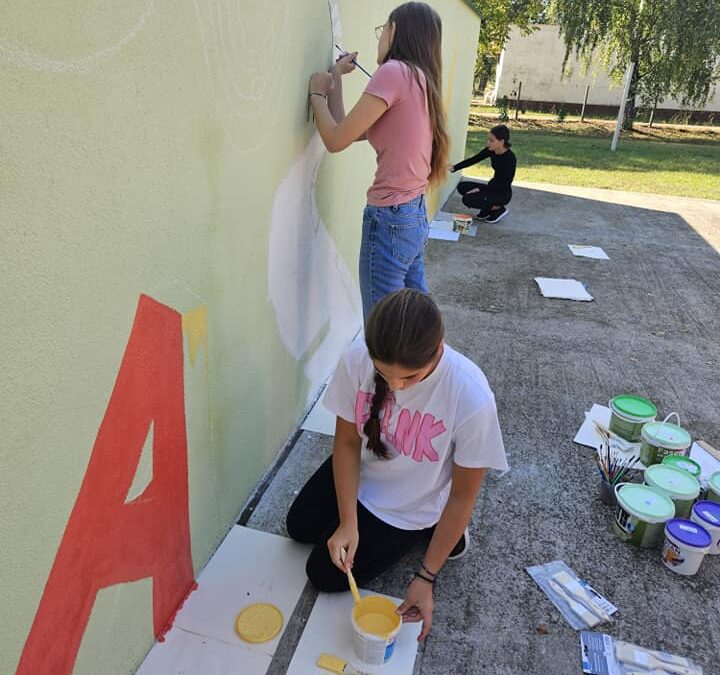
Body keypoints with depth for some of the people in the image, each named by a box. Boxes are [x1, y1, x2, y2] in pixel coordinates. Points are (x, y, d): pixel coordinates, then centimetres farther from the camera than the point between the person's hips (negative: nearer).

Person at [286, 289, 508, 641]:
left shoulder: (472, 398, -38)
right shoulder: (356, 359, -31)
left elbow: (462, 496, -23)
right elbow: (347, 441, -14)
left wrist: (426, 578, -18)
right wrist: (348, 521, -19)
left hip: (409, 507, -4)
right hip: (361, 472, 4)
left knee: (325, 574, 3)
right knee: (299, 527, 21)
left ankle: (424, 530, 16)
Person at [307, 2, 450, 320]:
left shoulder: (395, 71, -12)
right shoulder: (421, 79, 15)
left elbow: (336, 140, -11)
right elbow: (350, 133, 15)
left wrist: (317, 92, 5)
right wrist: (336, 79, 21)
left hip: (390, 220, -9)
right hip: (415, 216, 9)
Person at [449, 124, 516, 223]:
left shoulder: (510, 158, -26)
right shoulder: (491, 150, -6)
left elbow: (504, 184, -24)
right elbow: (473, 159, -2)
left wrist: (480, 189, -23)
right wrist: (454, 167, -14)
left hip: (503, 193, -8)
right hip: (493, 187, 8)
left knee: (468, 199, -20)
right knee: (462, 186, -3)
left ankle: (499, 209, -2)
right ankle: (488, 209, 10)